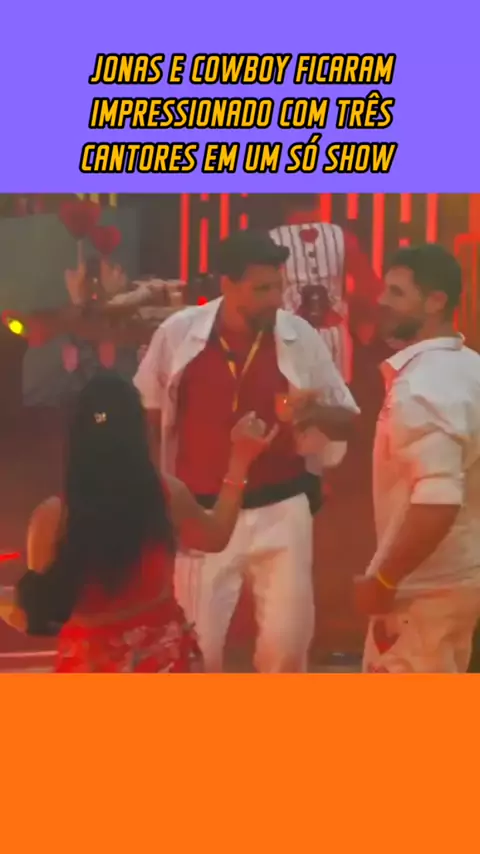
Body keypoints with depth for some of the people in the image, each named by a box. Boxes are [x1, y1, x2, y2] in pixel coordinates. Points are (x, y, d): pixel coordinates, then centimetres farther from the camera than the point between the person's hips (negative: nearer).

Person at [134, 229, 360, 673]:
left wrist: (312, 411, -21)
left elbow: (347, 419, 1)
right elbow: (147, 415, 6)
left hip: (280, 510, 0)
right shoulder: (178, 333, -8)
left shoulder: (300, 336, -6)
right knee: (196, 645, 5)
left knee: (286, 641, 1)